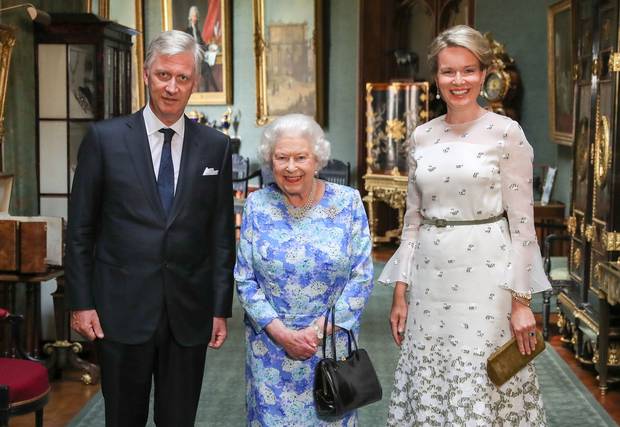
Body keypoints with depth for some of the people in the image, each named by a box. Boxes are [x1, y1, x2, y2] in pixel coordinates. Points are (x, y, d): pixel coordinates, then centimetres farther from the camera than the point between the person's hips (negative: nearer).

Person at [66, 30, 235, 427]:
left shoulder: (215, 146, 4)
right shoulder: (105, 138, -2)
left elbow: (222, 233, 6)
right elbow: (81, 228, 1)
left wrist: (221, 308, 4)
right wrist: (81, 302, -2)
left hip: (189, 313, 2)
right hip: (123, 308, -1)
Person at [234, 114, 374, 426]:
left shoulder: (347, 202, -5)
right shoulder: (257, 205, -3)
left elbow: (362, 276, -7)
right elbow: (244, 279, -3)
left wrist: (320, 331, -13)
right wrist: (281, 333, -13)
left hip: (333, 342, 0)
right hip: (270, 345, 0)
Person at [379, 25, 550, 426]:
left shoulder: (506, 132, -5)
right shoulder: (422, 136, 8)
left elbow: (522, 222, -6)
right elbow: (413, 219, 12)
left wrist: (521, 299, -10)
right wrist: (401, 292, 9)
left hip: (486, 276, -4)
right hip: (430, 279, 4)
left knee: (482, 393, 1)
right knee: (427, 390, 10)